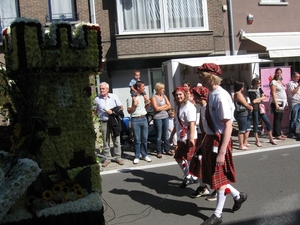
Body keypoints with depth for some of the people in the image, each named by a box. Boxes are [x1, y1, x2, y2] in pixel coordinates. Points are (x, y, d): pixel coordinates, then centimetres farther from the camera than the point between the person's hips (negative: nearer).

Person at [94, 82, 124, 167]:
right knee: (105, 141, 4)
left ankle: (117, 157, 12)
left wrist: (113, 111, -11)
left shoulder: (114, 96, 3)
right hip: (104, 122, 0)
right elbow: (95, 111, 11)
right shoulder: (97, 99, 3)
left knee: (116, 140, 3)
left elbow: (121, 108, 4)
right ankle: (107, 158, 11)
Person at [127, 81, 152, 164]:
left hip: (144, 119, 5)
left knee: (144, 139, 8)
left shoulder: (143, 96, 11)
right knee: (137, 140, 0)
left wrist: (147, 104, 4)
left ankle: (144, 155, 19)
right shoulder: (131, 98, -7)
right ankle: (137, 156, 10)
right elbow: (129, 111, -6)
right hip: (135, 120, -5)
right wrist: (134, 106, -22)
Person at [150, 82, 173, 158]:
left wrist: (161, 108, -8)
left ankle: (167, 150, 16)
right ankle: (159, 152, 7)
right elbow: (156, 108, -14)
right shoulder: (153, 97, -4)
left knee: (166, 135, 8)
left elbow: (169, 106, 6)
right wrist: (165, 106, -2)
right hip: (157, 118, -5)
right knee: (159, 136, 0)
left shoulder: (164, 96, 12)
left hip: (166, 117, 5)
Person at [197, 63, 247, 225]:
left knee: (219, 177, 7)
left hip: (219, 140, -9)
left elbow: (228, 126, -23)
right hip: (210, 138, 9)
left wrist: (222, 151, -24)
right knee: (213, 175, 19)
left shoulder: (221, 96, -21)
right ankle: (238, 195, 41)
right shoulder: (211, 94, 5)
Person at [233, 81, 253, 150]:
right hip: (241, 114, -11)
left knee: (248, 129, 18)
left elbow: (245, 103, 17)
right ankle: (241, 145, 0)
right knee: (242, 130, -5)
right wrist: (250, 108, 5)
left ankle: (245, 142, 28)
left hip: (245, 114, 11)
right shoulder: (238, 94, -15)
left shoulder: (239, 94, 18)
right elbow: (245, 104, -12)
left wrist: (249, 106, -1)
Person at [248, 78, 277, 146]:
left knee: (268, 123, 6)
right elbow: (253, 101, -14)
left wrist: (257, 99, -8)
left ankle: (271, 139, 18)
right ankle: (257, 141, 9)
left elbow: (264, 97, 6)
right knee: (255, 125, 0)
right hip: (255, 109, -6)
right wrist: (261, 98, -2)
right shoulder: (250, 91, -7)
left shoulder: (259, 89, 11)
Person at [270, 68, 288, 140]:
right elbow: (273, 93, -15)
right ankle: (277, 135, -2)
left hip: (282, 103, 8)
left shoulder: (280, 82, 17)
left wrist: (285, 102, 13)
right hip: (276, 102, -8)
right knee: (277, 119, -6)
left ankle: (279, 133, 19)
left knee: (280, 119, 12)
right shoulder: (273, 82, -8)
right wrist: (276, 103, -22)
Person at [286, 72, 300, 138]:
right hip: (294, 103, -9)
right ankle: (291, 133, -3)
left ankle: (295, 132, 11)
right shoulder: (290, 83, -4)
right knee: (294, 119, -8)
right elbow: (293, 92, -15)